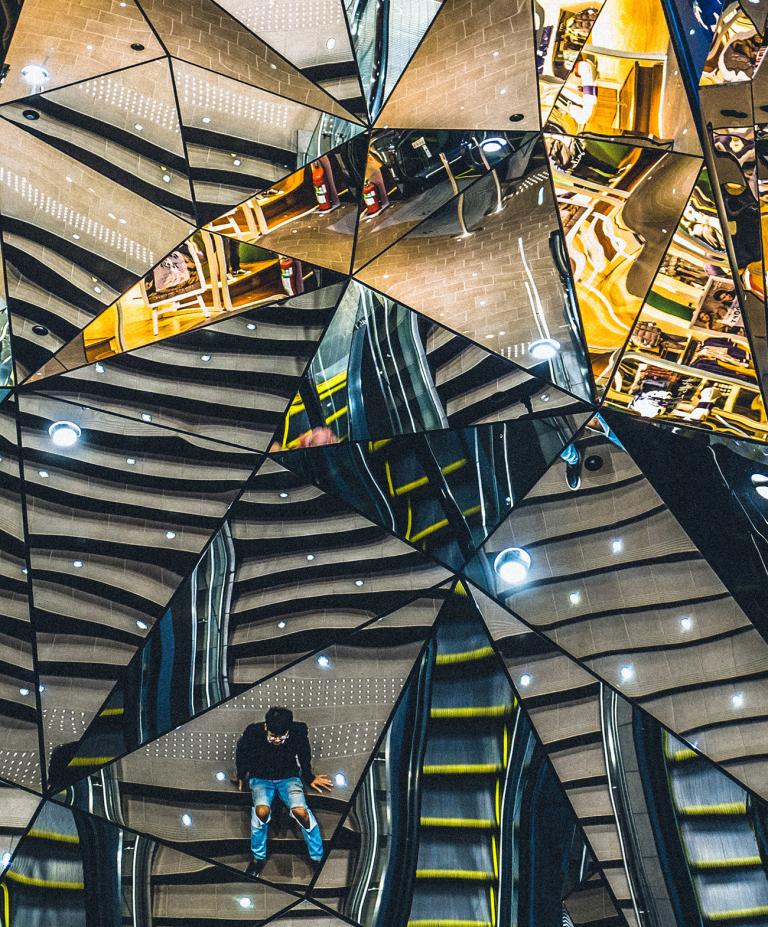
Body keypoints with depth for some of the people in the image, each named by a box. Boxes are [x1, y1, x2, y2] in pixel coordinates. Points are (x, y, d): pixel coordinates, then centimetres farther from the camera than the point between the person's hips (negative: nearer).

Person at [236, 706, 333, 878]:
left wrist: (309, 778, 15)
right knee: (262, 810, -31)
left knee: (300, 811, -28)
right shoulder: (253, 733, -22)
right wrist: (242, 776, 13)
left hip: (289, 777, 0)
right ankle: (258, 858, -7)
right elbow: (242, 753, 3)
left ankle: (317, 858, -9)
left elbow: (304, 755, 4)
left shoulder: (299, 732, -20)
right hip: (261, 778, 0)